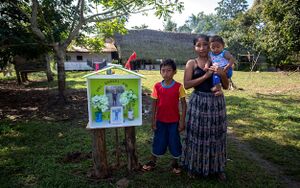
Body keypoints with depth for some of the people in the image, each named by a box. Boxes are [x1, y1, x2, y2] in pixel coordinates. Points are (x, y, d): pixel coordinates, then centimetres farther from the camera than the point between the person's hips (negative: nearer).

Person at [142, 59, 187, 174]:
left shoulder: (178, 86, -10)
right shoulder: (157, 86, -4)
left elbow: (183, 104, -5)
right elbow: (154, 104, 1)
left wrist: (182, 121, -8)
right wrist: (153, 120, 0)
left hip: (174, 121, -1)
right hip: (160, 120, 1)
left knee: (174, 142, 12)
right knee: (158, 142, 14)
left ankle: (175, 163, 34)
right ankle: (153, 162, 35)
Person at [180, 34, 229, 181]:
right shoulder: (192, 63, 0)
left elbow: (226, 86, 7)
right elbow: (186, 85, -12)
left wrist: (222, 74, -12)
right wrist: (206, 76, -16)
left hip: (216, 102, 3)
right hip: (198, 102, -2)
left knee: (215, 135, 12)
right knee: (196, 135, 5)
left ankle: (217, 168, 31)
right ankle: (194, 167, 25)